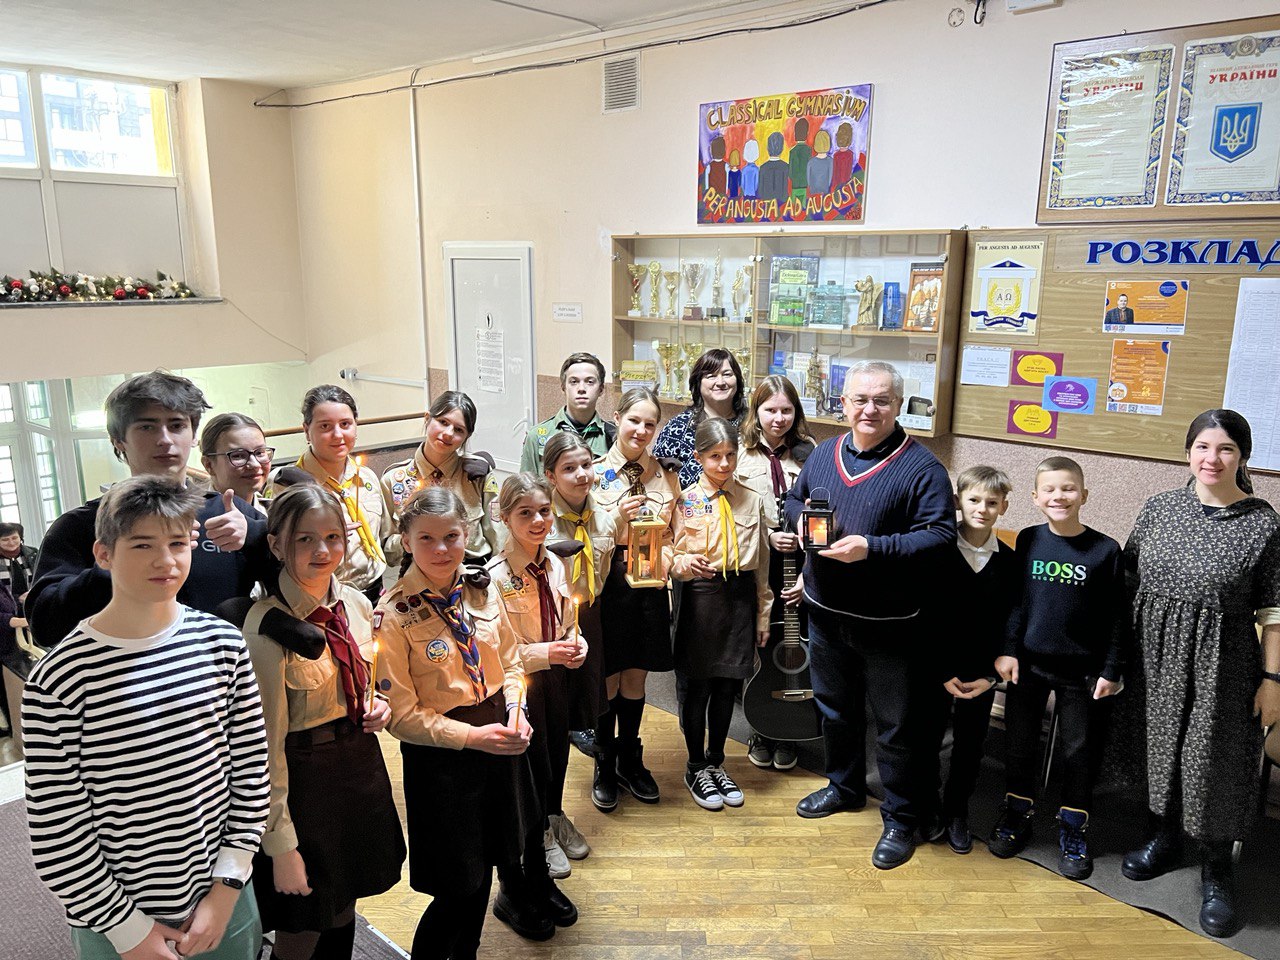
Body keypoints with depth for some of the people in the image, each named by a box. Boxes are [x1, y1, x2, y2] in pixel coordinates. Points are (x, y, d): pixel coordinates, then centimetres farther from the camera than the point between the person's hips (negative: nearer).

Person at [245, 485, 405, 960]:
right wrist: (280, 845, -15)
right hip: (304, 777, -6)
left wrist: (377, 707, -6)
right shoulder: (266, 623, -20)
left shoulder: (356, 604, -1)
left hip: (362, 764, 6)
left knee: (342, 913, 21)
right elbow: (268, 741, -18)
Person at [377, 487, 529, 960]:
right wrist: (472, 736, -20)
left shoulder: (482, 589, -1)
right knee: (458, 886, 4)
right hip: (439, 755, -5)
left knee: (484, 866, 19)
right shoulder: (394, 613, -16)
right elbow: (402, 715, -14)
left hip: (497, 738, 5)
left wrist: (515, 708, -7)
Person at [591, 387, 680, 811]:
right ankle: (604, 766, 28)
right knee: (609, 681, 8)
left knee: (635, 680, 16)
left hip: (649, 589, 3)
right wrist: (617, 520, -23)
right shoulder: (595, 473, -7)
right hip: (609, 589, -3)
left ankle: (630, 762, 34)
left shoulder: (665, 474, 4)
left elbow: (673, 536, 12)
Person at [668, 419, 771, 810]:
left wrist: (763, 614, 11)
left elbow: (761, 561, 10)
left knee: (728, 684, 11)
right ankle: (696, 768, 25)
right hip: (700, 596, -3)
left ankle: (716, 763, 31)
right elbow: (669, 553, -1)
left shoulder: (752, 500, 5)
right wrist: (682, 563, -25)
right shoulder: (685, 501, -3)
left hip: (741, 596, 3)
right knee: (699, 685, 6)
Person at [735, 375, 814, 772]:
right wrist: (767, 537, -12)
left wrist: (804, 542, -10)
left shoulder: (807, 452, 3)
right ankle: (760, 731, 25)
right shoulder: (742, 454, -1)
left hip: (798, 561, 1)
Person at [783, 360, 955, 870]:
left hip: (889, 624, -6)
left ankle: (901, 818, 27)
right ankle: (844, 786, 46)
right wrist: (802, 520, -5)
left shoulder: (920, 468, -14)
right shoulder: (823, 453, 5)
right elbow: (794, 500, 19)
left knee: (897, 726, 8)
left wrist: (872, 548, -28)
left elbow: (939, 535, -19)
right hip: (826, 613, 6)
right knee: (835, 708, 23)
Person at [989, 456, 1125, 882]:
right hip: (1028, 662, 2)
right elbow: (1015, 600, 2)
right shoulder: (1028, 541, -3)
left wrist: (1111, 671, -5)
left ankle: (1072, 830, 28)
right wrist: (1008, 650, -3)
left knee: (1080, 750, 10)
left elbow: (1117, 617, -5)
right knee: (1020, 742, 13)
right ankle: (1017, 814, 32)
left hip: (1081, 669, -2)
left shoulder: (1105, 550, -9)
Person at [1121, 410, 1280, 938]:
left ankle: (1217, 871, 24)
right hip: (1156, 654, 4)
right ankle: (1164, 840, 38)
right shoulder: (1158, 507, 1)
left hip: (1221, 662, -3)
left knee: (1215, 759, 3)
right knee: (1160, 744, 16)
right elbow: (1128, 576, 7)